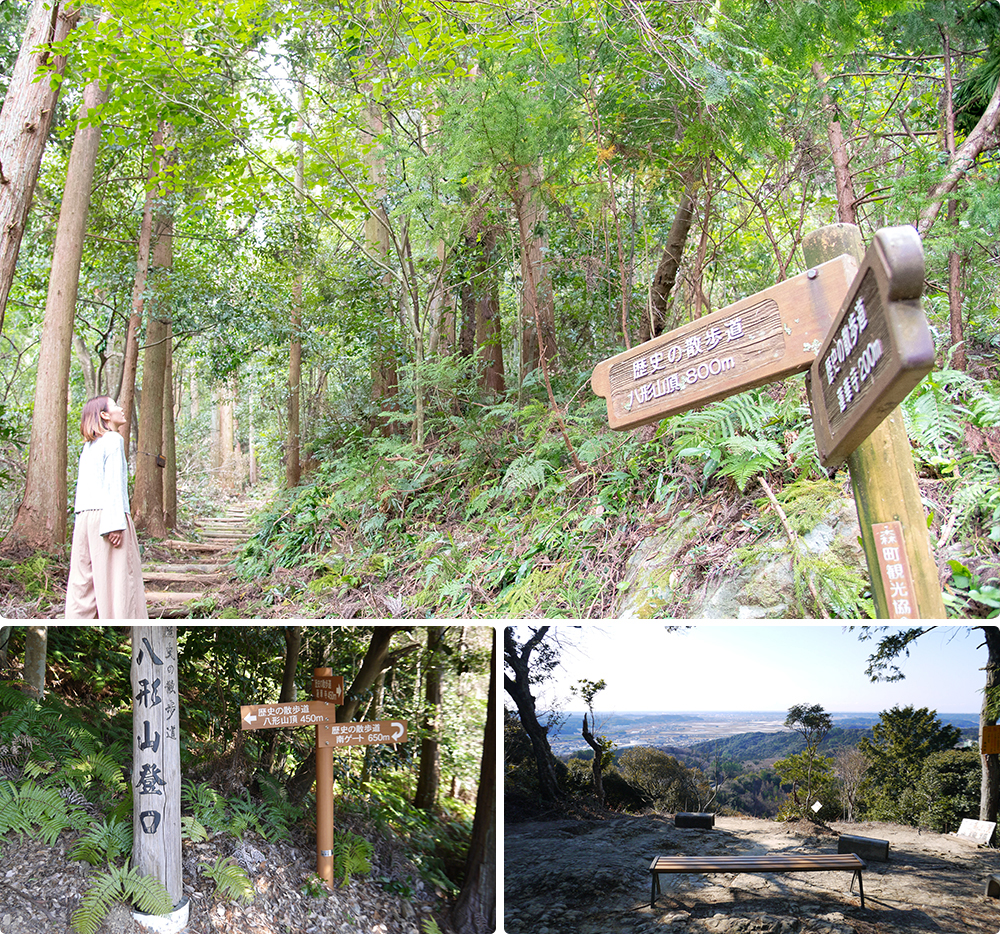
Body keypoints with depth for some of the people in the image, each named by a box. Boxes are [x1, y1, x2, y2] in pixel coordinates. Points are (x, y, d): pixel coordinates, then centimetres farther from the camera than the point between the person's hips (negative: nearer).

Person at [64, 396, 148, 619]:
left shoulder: (88, 446, 20)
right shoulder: (113, 440, -3)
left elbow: (82, 486, 16)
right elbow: (114, 483, -11)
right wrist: (116, 523, -16)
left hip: (85, 517, 8)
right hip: (106, 514, -7)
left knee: (84, 579, 7)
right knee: (117, 578, -6)